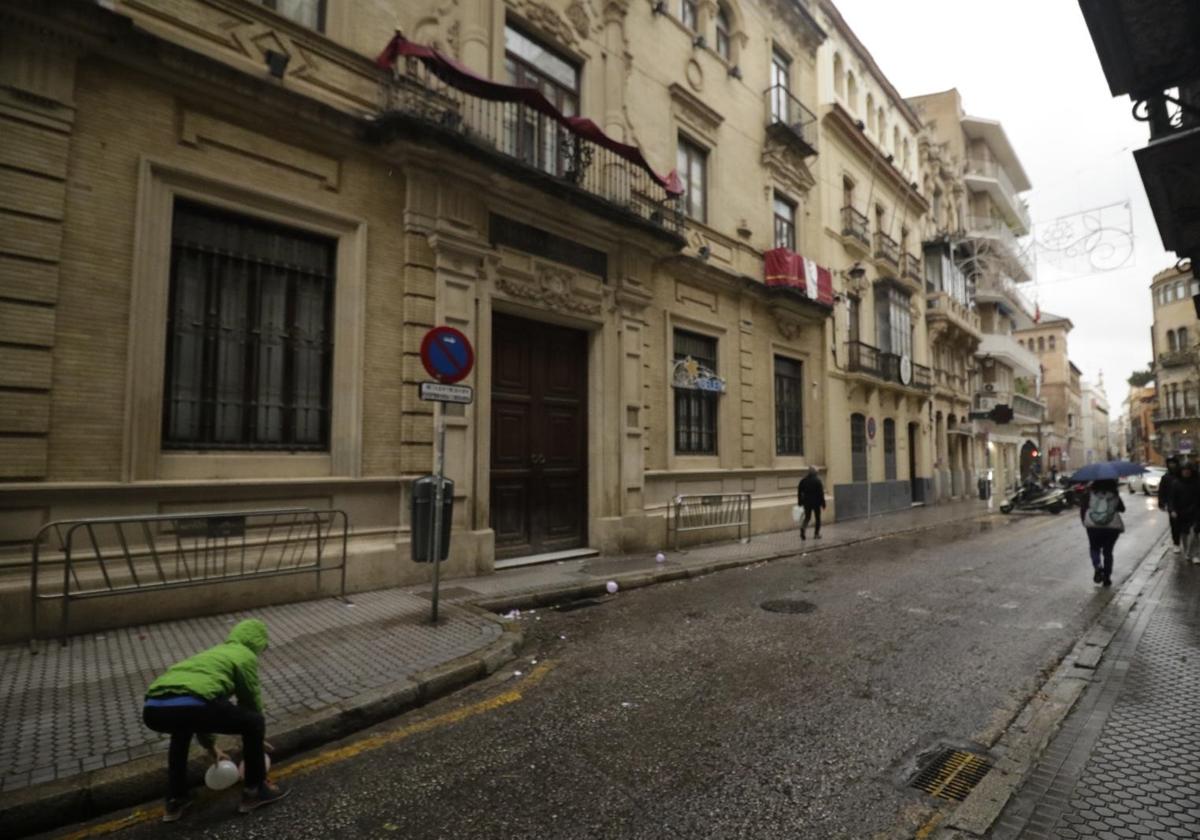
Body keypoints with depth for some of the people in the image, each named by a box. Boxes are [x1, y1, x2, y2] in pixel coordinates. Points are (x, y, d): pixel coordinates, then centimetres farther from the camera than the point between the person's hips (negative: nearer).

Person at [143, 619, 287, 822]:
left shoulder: (213, 653, 40)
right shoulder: (246, 656, 19)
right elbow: (250, 701, 25)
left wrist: (210, 745, 61)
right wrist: (256, 737, 45)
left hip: (153, 709, 8)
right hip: (190, 705, -8)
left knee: (182, 727, 42)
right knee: (254, 723, 13)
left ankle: (175, 801, 42)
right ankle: (255, 791, 24)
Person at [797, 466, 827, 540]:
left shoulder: (803, 480, 2)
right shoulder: (817, 480, -11)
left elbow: (799, 491, 4)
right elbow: (821, 492, -12)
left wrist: (800, 502, 11)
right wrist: (823, 502, -5)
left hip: (806, 502, 3)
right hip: (816, 502, -3)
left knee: (807, 517, 10)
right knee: (818, 518, 11)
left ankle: (802, 527, -19)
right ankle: (816, 533, 12)